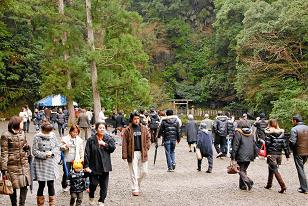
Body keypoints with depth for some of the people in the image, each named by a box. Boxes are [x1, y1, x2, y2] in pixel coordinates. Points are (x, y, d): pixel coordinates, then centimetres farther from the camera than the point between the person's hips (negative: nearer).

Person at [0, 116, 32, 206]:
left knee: (25, 185, 3)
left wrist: (27, 147, 5)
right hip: (12, 165, -5)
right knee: (13, 187, 6)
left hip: (24, 164, 5)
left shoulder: (22, 133, 9)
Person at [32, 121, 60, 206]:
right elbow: (34, 151, -8)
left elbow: (57, 146, 8)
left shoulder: (53, 135, 0)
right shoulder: (37, 137, -10)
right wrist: (44, 155, -20)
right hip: (41, 164, -3)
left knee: (51, 184, 8)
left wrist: (52, 152, -11)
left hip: (51, 164, 3)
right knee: (41, 185, 8)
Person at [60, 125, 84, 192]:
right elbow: (61, 148, 3)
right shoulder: (65, 139, 1)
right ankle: (64, 186, 24)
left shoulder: (79, 140, 6)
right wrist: (65, 146, -17)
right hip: (67, 159, -1)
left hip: (76, 160, 1)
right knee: (66, 173, 2)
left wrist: (82, 158, 5)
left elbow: (81, 150, 11)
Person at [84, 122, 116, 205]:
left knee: (104, 185, 4)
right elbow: (87, 153, -7)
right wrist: (86, 166, -11)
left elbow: (113, 148, -10)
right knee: (94, 184, 3)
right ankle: (91, 197, 33)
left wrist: (104, 144, -14)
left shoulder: (108, 139, 4)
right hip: (94, 166, -2)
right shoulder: (91, 140, -4)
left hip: (105, 166, 2)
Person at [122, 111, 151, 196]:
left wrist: (146, 148, 0)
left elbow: (148, 138, 13)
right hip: (132, 153, -3)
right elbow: (124, 143, -4)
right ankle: (135, 189, 10)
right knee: (134, 172, 1)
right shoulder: (127, 130, -2)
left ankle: (137, 184, 31)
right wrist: (124, 154, -9)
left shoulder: (144, 129, 6)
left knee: (144, 171, 7)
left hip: (142, 153, 3)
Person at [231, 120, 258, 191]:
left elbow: (235, 146, -11)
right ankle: (242, 185, 19)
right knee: (244, 170, 16)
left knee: (241, 170, 0)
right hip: (249, 156, 6)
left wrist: (233, 156, -7)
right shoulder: (251, 133, 11)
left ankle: (248, 181, -22)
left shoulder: (238, 133, -8)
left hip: (241, 156, -6)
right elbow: (254, 145, 16)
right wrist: (254, 155, 23)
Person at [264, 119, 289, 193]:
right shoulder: (282, 133, 5)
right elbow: (285, 144, 6)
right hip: (279, 154, 6)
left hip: (271, 154, -6)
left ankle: (283, 186, -13)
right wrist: (287, 154, 10)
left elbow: (267, 143, -15)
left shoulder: (269, 133, -10)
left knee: (275, 170, -4)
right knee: (271, 169, 20)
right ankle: (269, 184, 30)